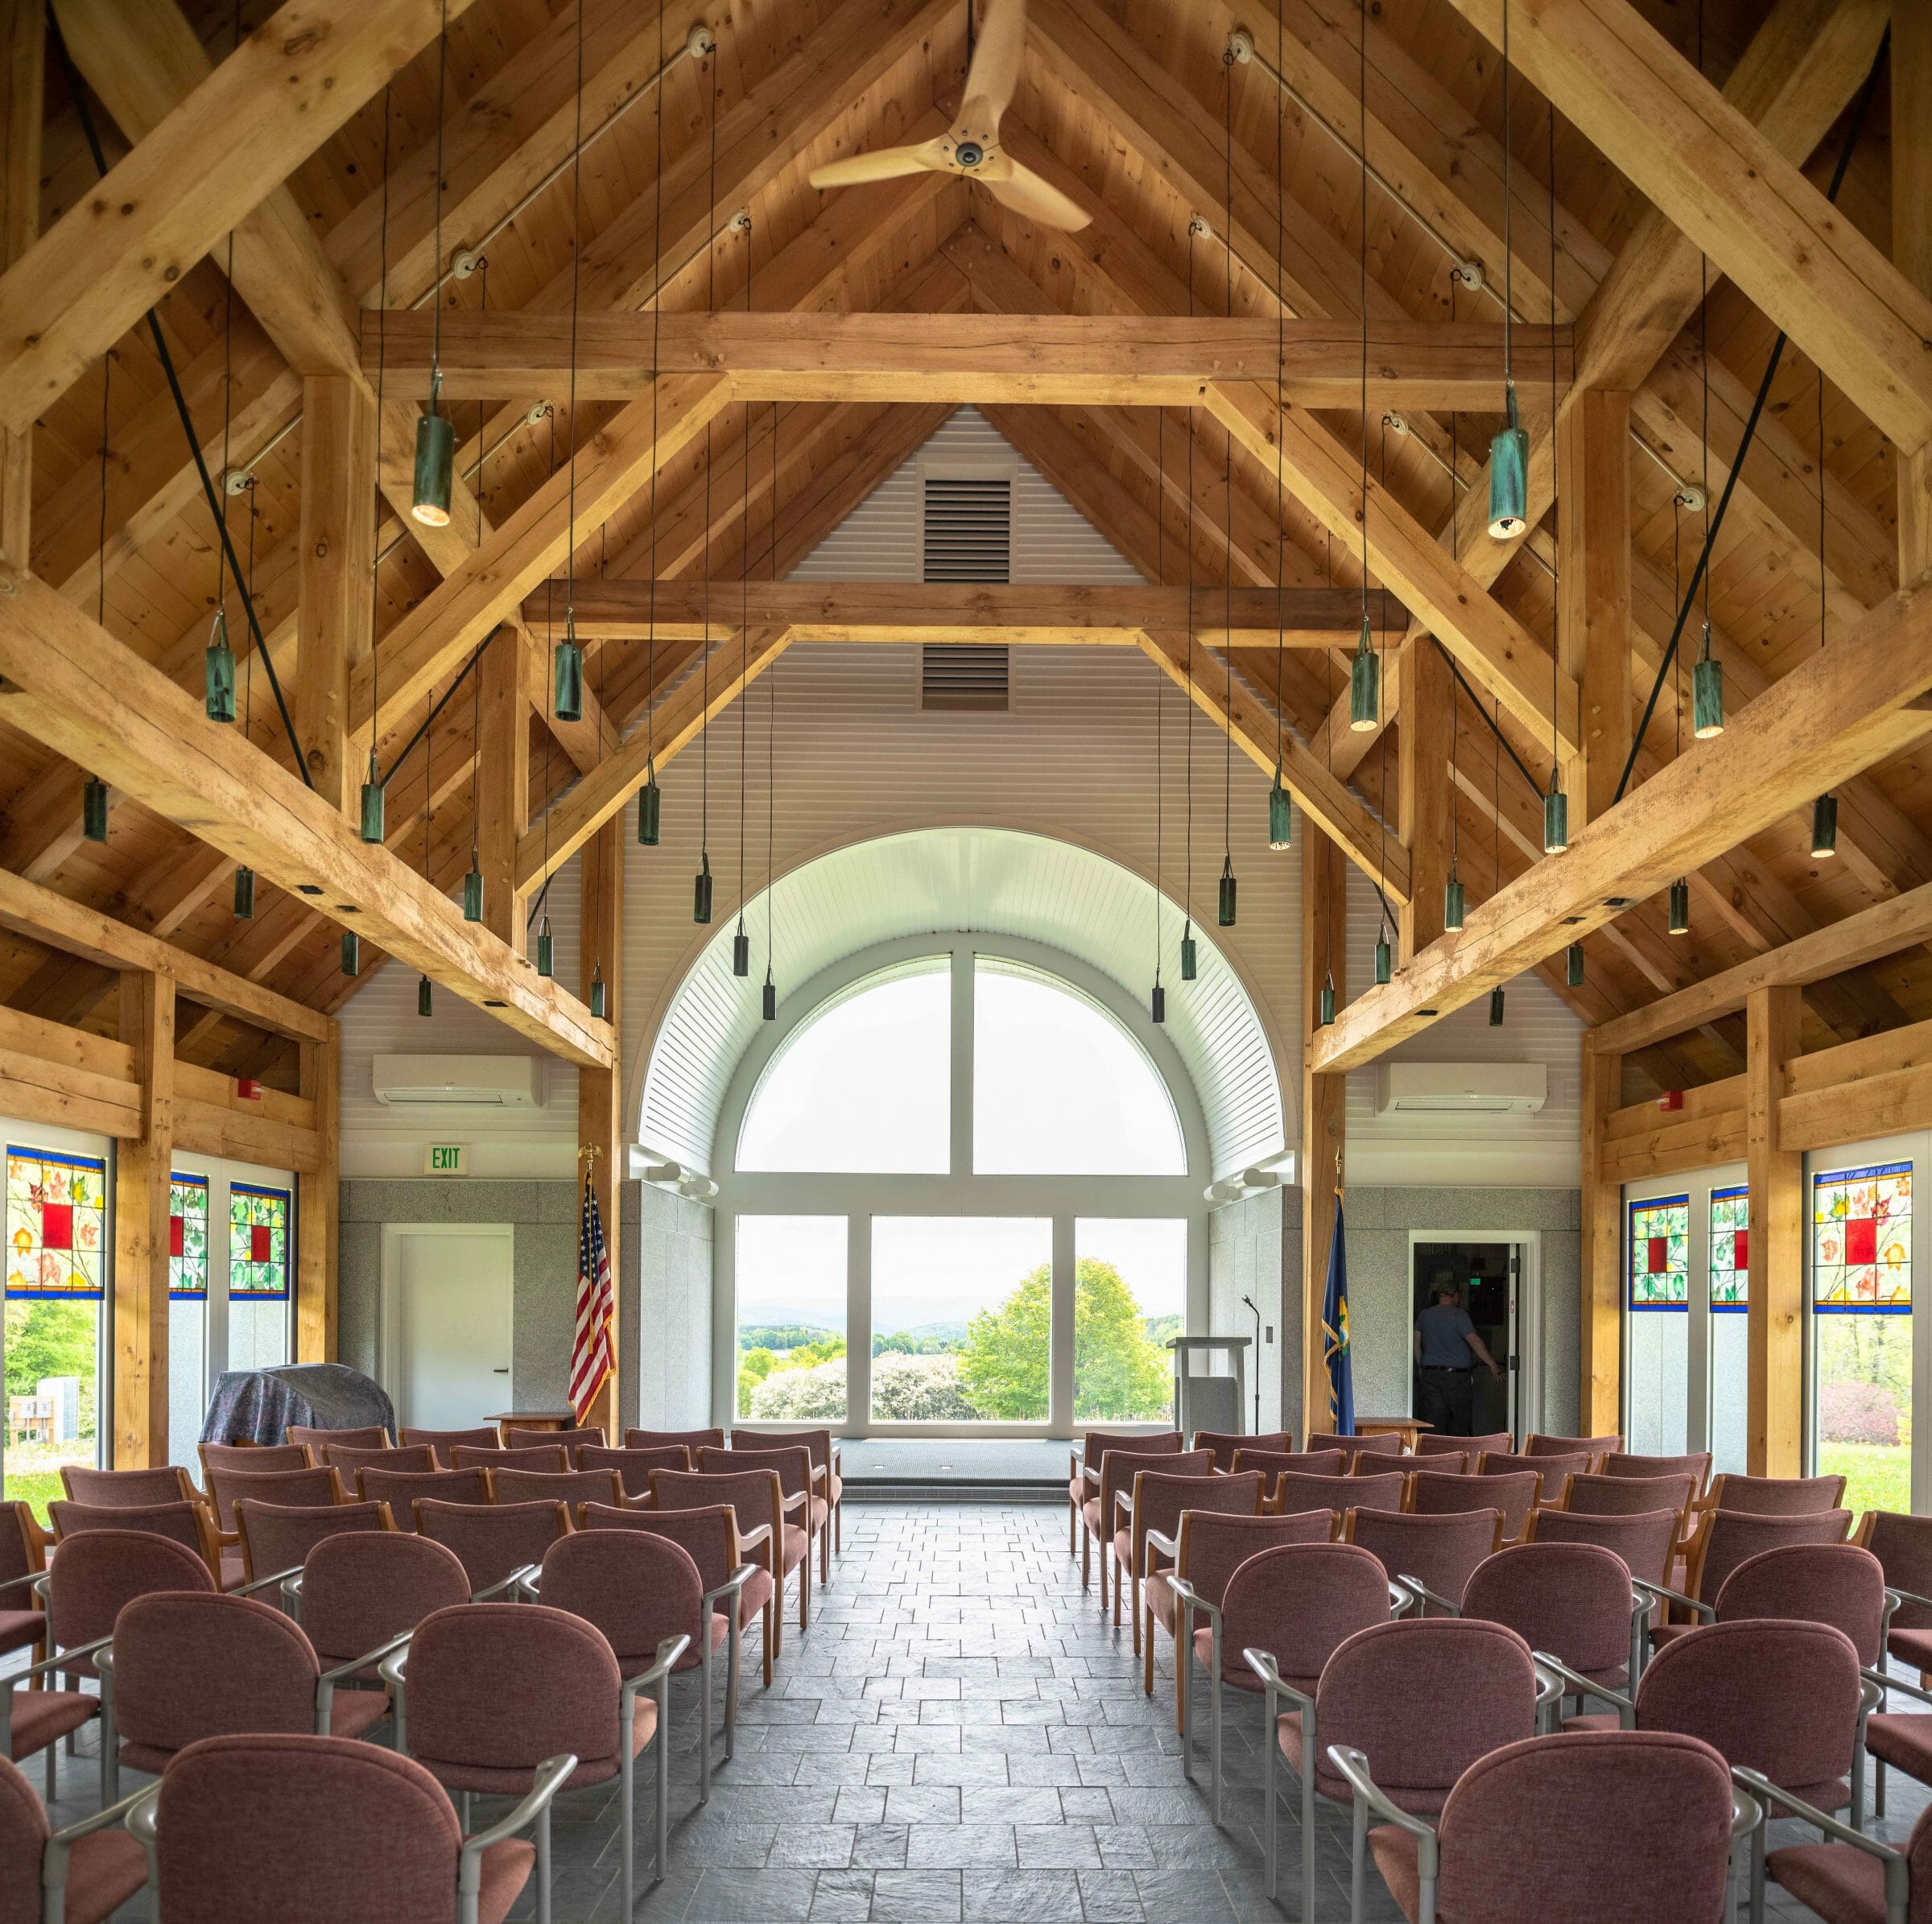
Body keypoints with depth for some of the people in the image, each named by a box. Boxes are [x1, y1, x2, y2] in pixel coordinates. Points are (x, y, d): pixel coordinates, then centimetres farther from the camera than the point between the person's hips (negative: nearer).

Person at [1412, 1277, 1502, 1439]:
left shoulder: (1423, 1316, 9)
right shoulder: (1459, 1315, -7)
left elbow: (1416, 1345, 11)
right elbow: (1475, 1342, -12)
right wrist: (1493, 1365, -8)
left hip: (1430, 1376, 4)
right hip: (1456, 1376, -4)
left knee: (1434, 1424, 2)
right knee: (1460, 1421, 8)